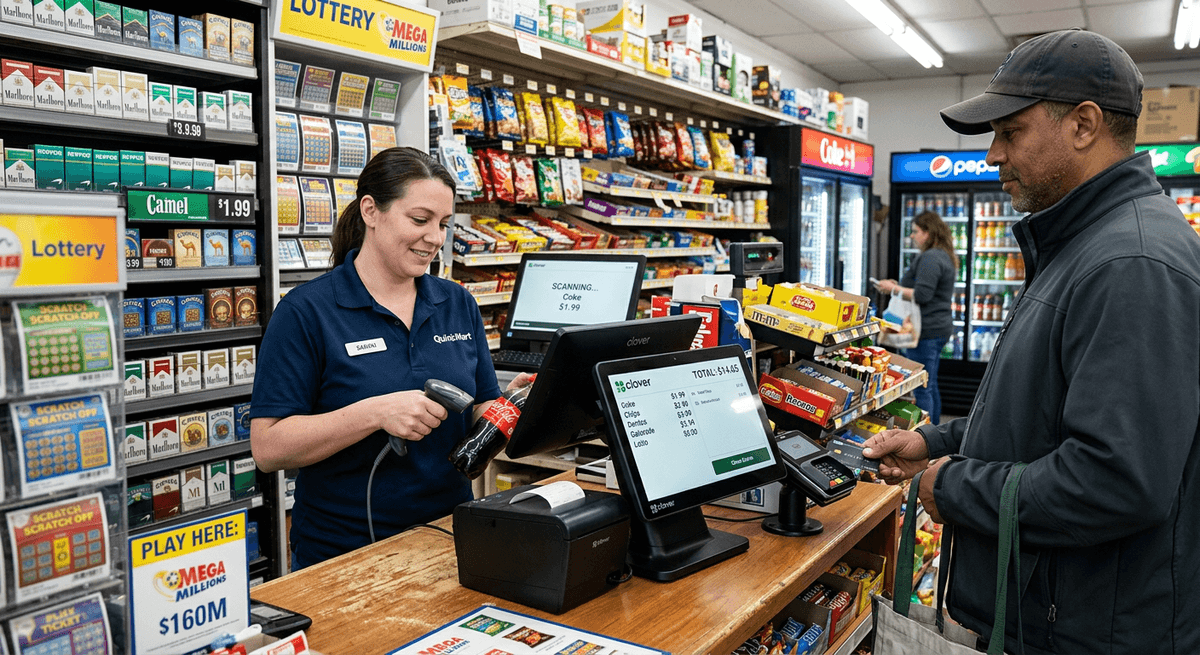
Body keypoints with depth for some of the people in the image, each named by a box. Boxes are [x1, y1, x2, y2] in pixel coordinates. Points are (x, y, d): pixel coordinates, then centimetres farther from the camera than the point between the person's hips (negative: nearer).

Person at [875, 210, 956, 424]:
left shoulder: (930, 258, -16)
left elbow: (922, 295, -23)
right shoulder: (944, 257, 18)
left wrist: (894, 289, -12)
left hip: (927, 332, -11)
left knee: (922, 389, -7)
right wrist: (901, 285, 15)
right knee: (931, 387, 17)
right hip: (939, 328, 11)